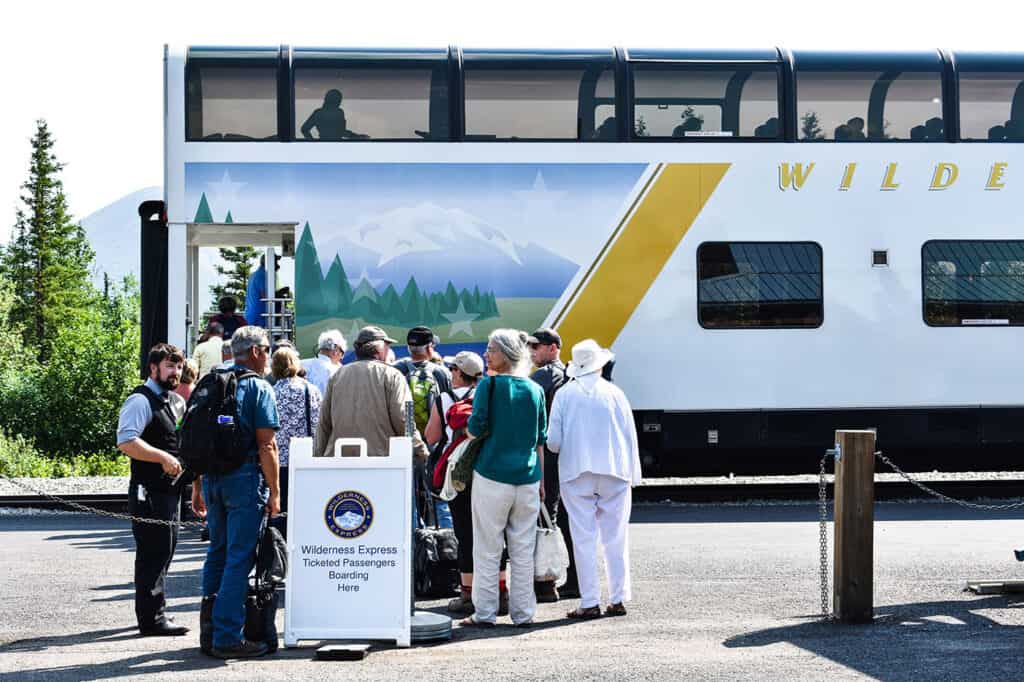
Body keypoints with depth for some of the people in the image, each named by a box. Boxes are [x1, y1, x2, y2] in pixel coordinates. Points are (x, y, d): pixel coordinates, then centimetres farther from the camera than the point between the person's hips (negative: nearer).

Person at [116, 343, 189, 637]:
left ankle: (157, 611, 27)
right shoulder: (141, 400, -12)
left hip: (171, 489, 10)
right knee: (153, 552, -8)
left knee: (164, 552, 16)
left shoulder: (177, 401, 18)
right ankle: (152, 619, -5)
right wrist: (163, 458, -25)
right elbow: (126, 441, -24)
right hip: (150, 491, -10)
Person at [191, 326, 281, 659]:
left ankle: (210, 604, 26)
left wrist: (197, 487, 21)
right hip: (244, 478, -6)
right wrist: (274, 492, -6)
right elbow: (266, 445, -11)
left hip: (211, 477, 6)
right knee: (239, 557, -3)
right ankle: (227, 637, -4)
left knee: (218, 548, 23)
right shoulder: (258, 388, -6)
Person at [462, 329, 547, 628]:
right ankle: (523, 612, 11)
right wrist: (541, 481, 16)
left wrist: (467, 432, 11)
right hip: (527, 478, 4)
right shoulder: (535, 390, 8)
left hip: (492, 475, -4)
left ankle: (484, 612, 4)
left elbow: (476, 428, -11)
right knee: (523, 550, 9)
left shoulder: (489, 385, -6)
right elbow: (540, 440, 12)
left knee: (487, 548, 3)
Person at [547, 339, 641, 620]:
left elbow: (553, 441, -1)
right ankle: (618, 599, 8)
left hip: (576, 473, -1)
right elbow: (630, 436, 5)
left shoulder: (564, 394, 0)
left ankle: (590, 603, -2)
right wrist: (633, 475, 12)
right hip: (615, 474, 1)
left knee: (584, 539, 1)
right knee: (616, 539, 7)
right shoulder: (614, 393, 2)